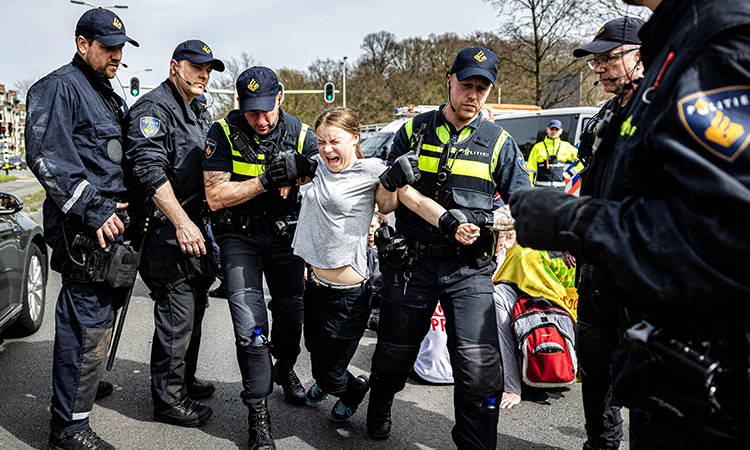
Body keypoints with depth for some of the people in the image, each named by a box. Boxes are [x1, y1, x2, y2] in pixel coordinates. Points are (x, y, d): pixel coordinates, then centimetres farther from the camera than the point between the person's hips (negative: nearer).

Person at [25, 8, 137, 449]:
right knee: (87, 322, -8)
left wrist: (130, 207, 21)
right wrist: (92, 209, -21)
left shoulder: (110, 96, 23)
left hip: (112, 220, 10)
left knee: (102, 313, 19)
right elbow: (46, 157, -18)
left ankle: (87, 383, 38)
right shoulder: (59, 87, -7)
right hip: (84, 231, -10)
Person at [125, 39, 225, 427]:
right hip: (168, 231, -10)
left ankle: (184, 380, 33)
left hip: (194, 227, 10)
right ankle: (169, 399, 9)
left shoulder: (196, 112, 19)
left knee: (194, 308, 17)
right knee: (177, 315, -5)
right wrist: (182, 223, -29)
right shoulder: (153, 108, -11)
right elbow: (149, 170, -23)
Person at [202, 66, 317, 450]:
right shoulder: (223, 133, -13)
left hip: (284, 234, 3)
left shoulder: (300, 135, -6)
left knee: (292, 317, 10)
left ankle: (284, 369, 43)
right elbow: (216, 197, -18)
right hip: (239, 236, -2)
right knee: (250, 326, -11)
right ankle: (258, 413, 4)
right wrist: (268, 180, -27)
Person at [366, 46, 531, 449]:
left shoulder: (499, 142, 4)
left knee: (479, 363, -15)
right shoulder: (414, 130, 7)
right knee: (394, 351, 15)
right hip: (411, 262, 1)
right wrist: (393, 178, -11)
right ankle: (379, 407, 48)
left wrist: (479, 220, -14)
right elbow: (383, 200, 12)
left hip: (469, 268, -1)